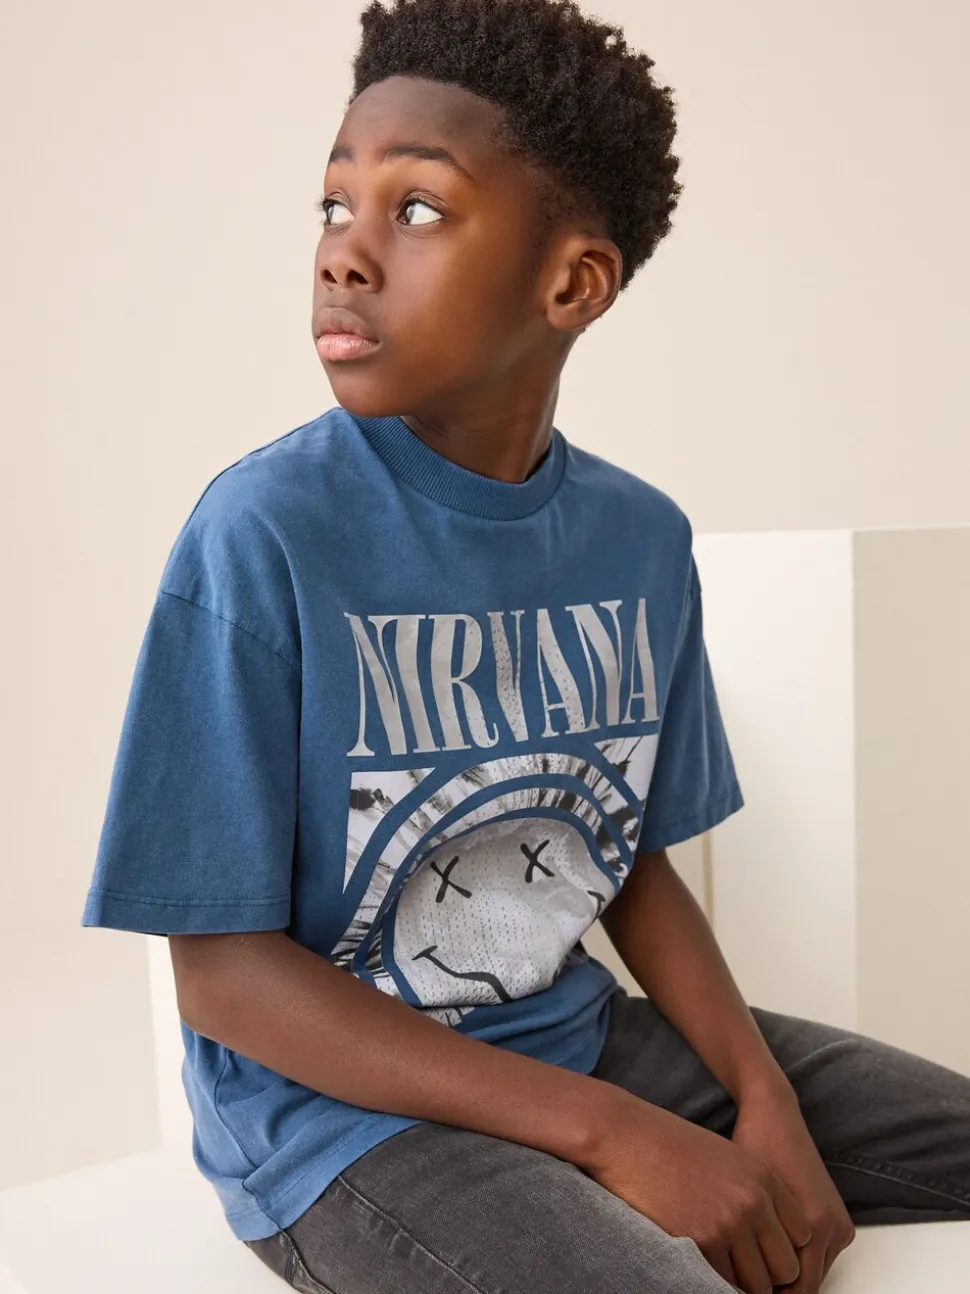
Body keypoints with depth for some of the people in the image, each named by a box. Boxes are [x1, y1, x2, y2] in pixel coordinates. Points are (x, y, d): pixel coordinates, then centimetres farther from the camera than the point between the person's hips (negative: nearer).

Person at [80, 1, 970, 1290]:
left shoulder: (643, 538, -3)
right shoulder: (262, 537, -19)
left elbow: (638, 860, 7)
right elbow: (223, 973, -16)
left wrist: (767, 1100, -9)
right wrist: (616, 1137, -20)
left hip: (585, 1037, 6)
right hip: (339, 1104, -5)